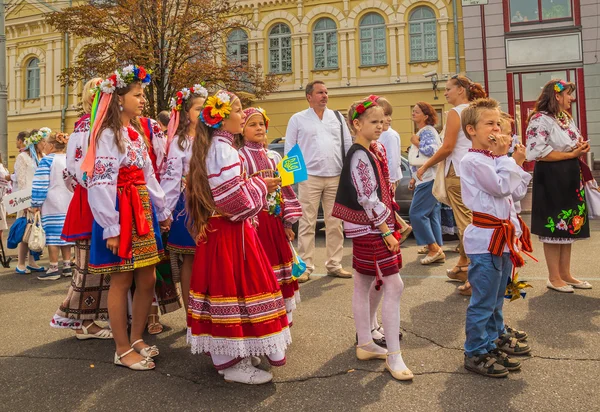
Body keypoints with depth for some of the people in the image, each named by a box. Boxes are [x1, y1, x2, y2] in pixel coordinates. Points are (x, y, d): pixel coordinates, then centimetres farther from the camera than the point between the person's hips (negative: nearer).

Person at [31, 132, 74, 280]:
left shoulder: (47, 160, -9)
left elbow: (40, 184, -12)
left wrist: (36, 203, -7)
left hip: (52, 205, -6)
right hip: (69, 204, 6)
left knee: (53, 234, -3)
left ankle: (54, 269, 1)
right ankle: (67, 266, 15)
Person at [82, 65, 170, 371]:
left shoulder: (136, 133, 15)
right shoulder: (108, 134, -11)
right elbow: (101, 183, -17)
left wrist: (161, 211, 17)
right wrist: (110, 227, -20)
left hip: (143, 210, 8)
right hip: (120, 213, -8)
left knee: (147, 280, 10)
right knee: (121, 281, 2)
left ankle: (137, 338, 27)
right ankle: (122, 349, 16)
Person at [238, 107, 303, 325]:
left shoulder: (274, 157, 12)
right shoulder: (240, 157, -4)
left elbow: (285, 188, 12)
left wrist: (288, 223, 10)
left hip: (275, 221, 6)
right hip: (254, 221, -5)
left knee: (278, 270, 12)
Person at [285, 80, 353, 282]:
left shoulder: (337, 117, 14)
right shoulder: (298, 119, 5)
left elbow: (348, 145, 13)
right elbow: (289, 148, 4)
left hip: (336, 177, 3)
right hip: (309, 177, -3)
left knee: (335, 224, 7)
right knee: (307, 224, -2)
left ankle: (334, 265, 18)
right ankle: (305, 267, 6)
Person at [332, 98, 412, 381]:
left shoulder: (376, 149, 12)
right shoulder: (359, 156, -17)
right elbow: (368, 200, -20)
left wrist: (394, 220, 17)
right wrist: (386, 232, -18)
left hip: (368, 228, 9)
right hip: (369, 228, -9)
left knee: (363, 284, 14)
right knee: (394, 286, -7)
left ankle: (365, 345, 27)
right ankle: (393, 355, 2)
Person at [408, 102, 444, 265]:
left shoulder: (427, 131, -9)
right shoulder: (422, 132, 21)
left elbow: (433, 150, -26)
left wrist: (417, 144, -12)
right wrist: (415, 178, 20)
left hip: (429, 180, -10)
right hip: (425, 179, 10)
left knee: (416, 214, -10)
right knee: (432, 215, 9)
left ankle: (434, 248, -4)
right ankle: (437, 250, 13)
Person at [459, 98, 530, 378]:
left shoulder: (493, 159, 16)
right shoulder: (473, 160, -14)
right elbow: (500, 187, -18)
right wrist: (505, 157, -9)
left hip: (501, 235, 10)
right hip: (485, 238, -10)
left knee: (496, 297, 22)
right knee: (483, 300, -3)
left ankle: (494, 338, 39)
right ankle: (475, 353, 9)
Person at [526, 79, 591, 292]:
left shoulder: (566, 118, 16)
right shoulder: (540, 119, -13)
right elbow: (538, 152, -22)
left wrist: (581, 149, 1)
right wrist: (571, 154, -17)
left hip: (570, 178, 9)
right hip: (551, 178, -9)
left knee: (568, 225, 11)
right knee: (553, 227, -1)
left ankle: (565, 274, 21)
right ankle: (554, 278, 10)